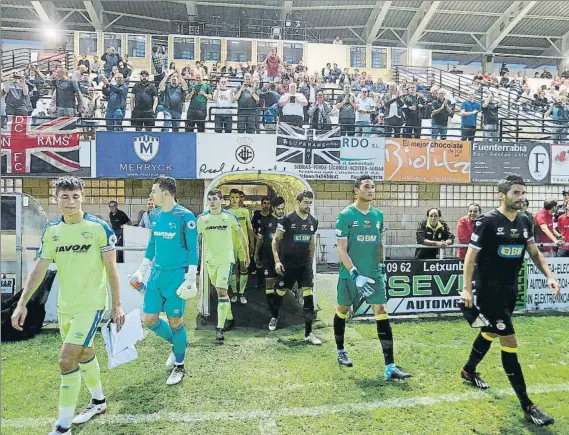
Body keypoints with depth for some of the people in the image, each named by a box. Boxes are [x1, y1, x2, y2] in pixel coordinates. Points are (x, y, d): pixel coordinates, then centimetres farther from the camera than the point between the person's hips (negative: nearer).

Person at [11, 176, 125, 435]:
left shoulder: (99, 228, -14)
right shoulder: (51, 231, 1)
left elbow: (111, 270, -10)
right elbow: (39, 270, 6)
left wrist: (117, 305, -10)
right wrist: (22, 303, 1)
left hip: (91, 304, -6)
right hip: (64, 306, 6)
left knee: (67, 360, -11)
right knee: (84, 355, 20)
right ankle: (99, 402, 41)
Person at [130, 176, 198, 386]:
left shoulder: (185, 216, -13)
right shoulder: (154, 215, 8)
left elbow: (192, 249, -11)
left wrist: (191, 278, -14)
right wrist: (141, 271, 18)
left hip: (176, 275, -7)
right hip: (156, 273, 7)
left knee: (175, 321, 4)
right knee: (149, 319, 9)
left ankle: (179, 366, 24)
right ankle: (175, 343, 36)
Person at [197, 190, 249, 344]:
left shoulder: (230, 216, -5)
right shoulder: (201, 218, -1)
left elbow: (241, 236, 5)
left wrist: (247, 255, 11)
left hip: (226, 259, -3)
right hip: (210, 260, 3)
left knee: (222, 292, -14)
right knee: (220, 291, 17)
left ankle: (220, 329, -11)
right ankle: (229, 317, 37)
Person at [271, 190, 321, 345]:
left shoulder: (313, 221, 3)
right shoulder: (287, 219, -11)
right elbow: (275, 240, -7)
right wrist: (277, 260, -15)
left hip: (305, 264, 3)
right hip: (287, 264, -3)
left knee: (309, 296, -6)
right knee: (280, 292, 12)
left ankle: (308, 333, 2)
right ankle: (274, 317, 42)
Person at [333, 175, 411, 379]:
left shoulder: (378, 215, 6)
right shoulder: (345, 215, -11)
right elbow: (342, 250, -12)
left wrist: (382, 265, 14)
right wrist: (356, 275, -19)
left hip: (374, 273, 4)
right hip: (350, 274, -3)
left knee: (382, 314, -3)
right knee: (342, 311, 13)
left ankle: (390, 367, 1)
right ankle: (341, 351, 38)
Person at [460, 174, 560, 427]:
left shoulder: (524, 222, 5)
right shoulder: (488, 221, -16)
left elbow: (534, 252, 15)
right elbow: (470, 255, -14)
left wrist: (549, 276, 2)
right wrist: (467, 288, -19)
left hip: (510, 289, 8)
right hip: (489, 290, -8)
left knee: (491, 332, 22)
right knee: (510, 342, -6)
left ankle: (468, 371, 44)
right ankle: (527, 406, 4)